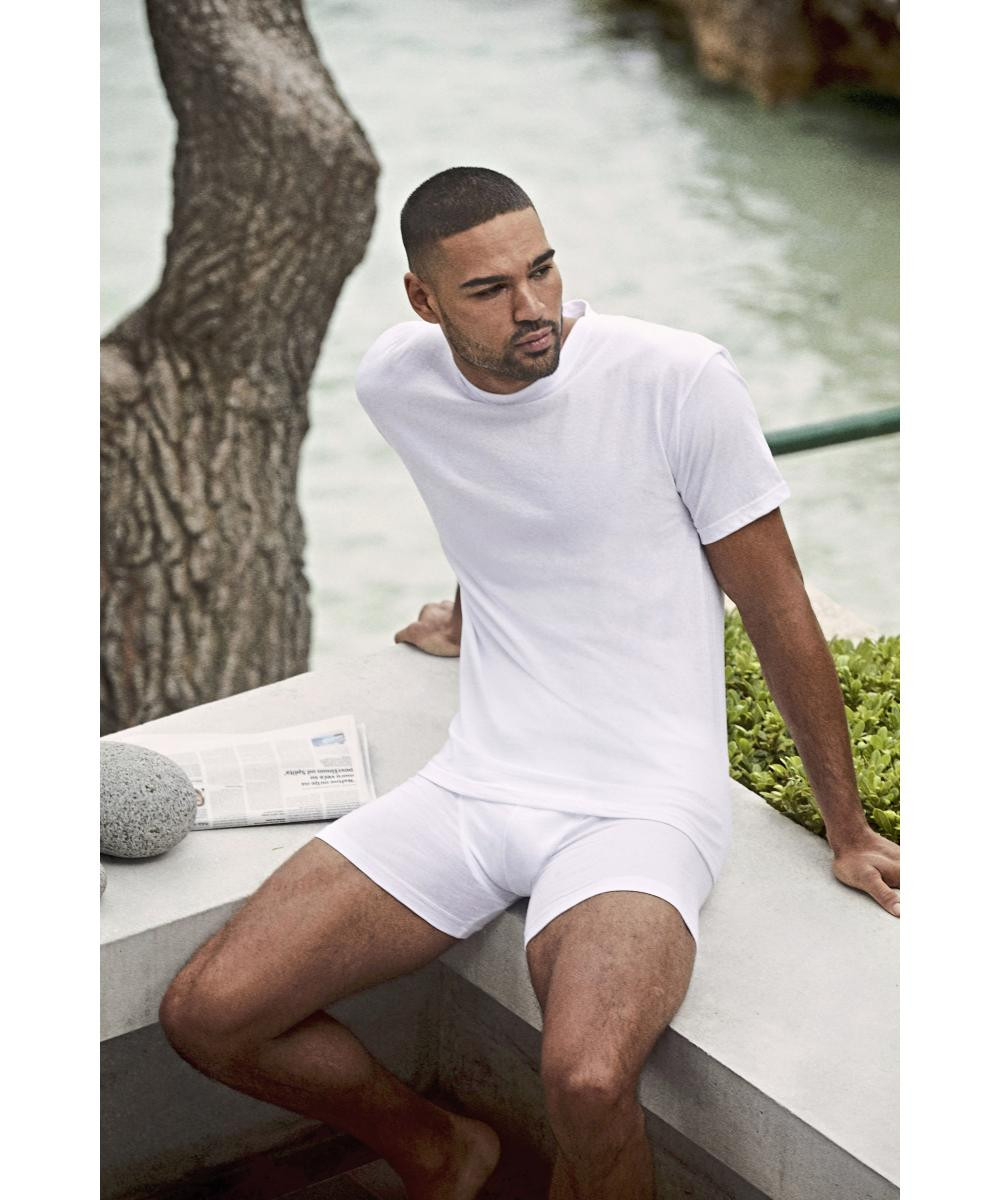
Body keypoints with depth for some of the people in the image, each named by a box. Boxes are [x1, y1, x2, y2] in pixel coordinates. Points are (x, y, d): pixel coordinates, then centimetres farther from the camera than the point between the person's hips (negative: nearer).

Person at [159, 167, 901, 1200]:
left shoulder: (678, 378, -13)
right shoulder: (395, 382, 2)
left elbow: (776, 608, -3)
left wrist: (845, 830, 5)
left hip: (642, 804, -5)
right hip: (475, 781, 5)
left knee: (586, 1085, -34)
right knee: (205, 1015, -6)